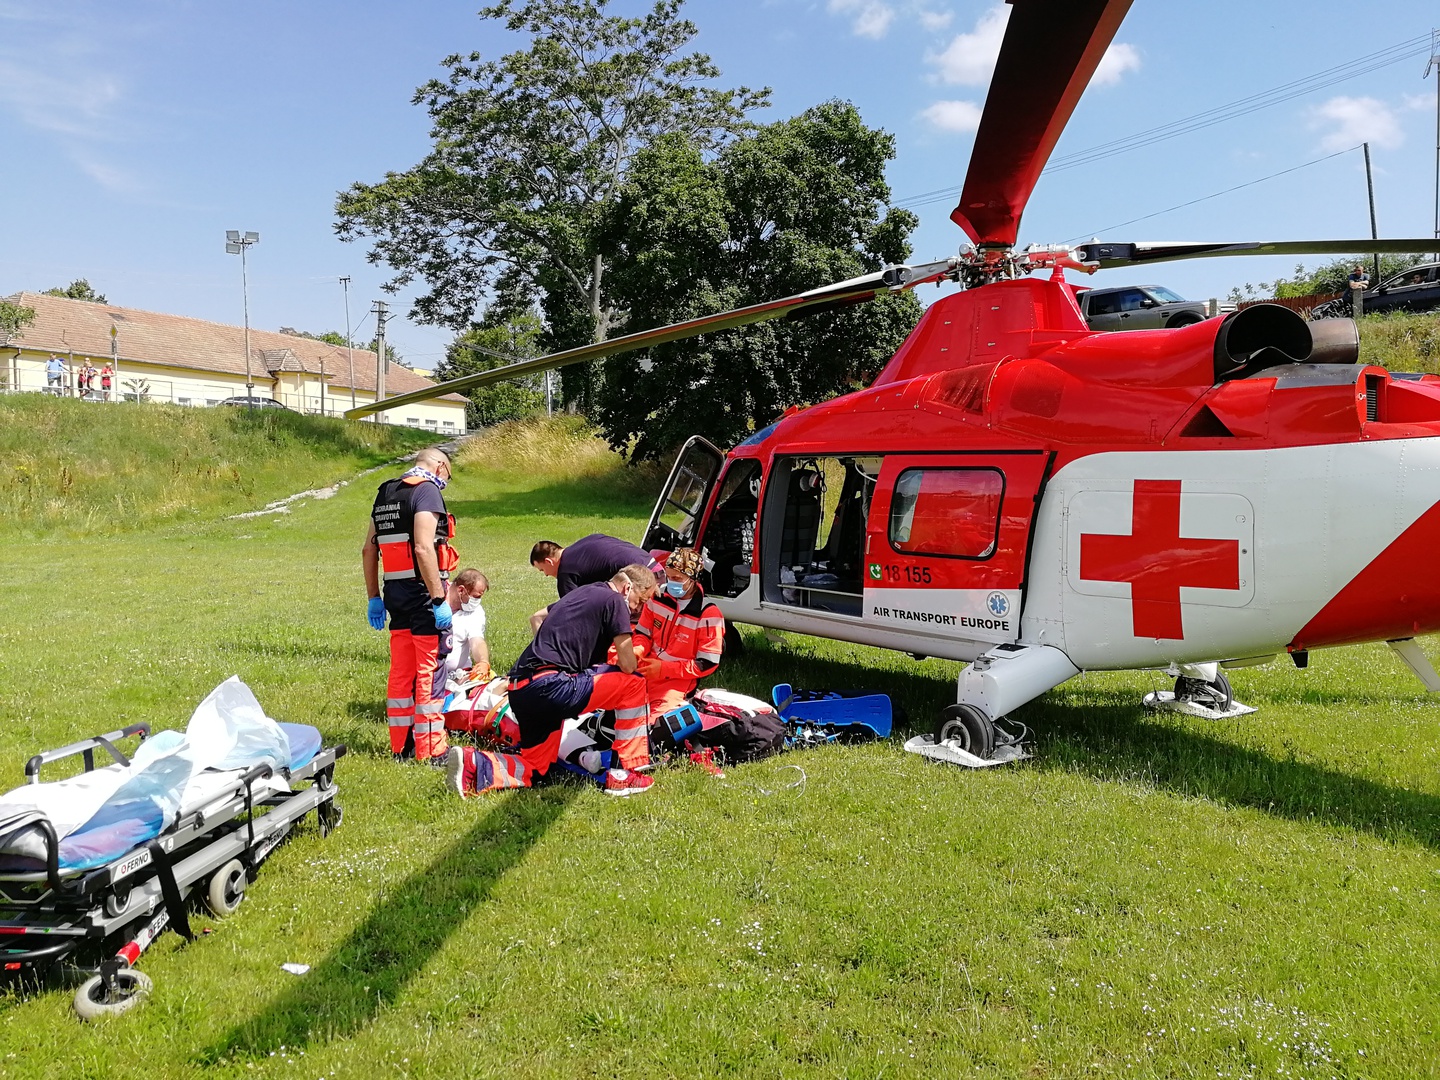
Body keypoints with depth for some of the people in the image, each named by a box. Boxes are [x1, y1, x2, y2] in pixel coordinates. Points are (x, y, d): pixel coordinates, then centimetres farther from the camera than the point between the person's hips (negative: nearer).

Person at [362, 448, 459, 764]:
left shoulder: (385, 494, 15)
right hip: (422, 592, -8)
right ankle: (431, 750, 2)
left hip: (395, 593, 8)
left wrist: (374, 597, 21)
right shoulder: (427, 490, -10)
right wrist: (440, 599, -21)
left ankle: (400, 745, 22)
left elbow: (368, 549, 17)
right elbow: (424, 548, -22)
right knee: (430, 672, -2)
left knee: (401, 672, 14)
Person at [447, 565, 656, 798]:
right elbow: (628, 666, -5)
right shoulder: (614, 600, -2)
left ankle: (474, 763, -1)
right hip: (549, 687, -9)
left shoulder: (581, 593, 23)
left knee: (534, 769, 21)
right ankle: (624, 774, 1)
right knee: (634, 684, 0)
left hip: (520, 691, 9)